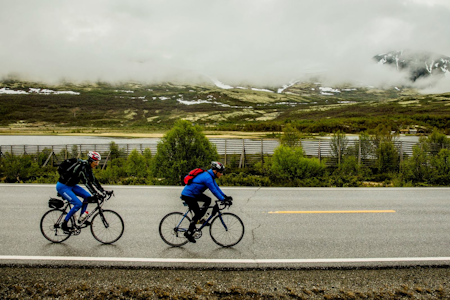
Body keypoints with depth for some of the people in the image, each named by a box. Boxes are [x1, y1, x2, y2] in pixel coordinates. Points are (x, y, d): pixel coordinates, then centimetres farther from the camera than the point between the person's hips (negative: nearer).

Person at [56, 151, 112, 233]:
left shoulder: (88, 167, 0)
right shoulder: (82, 167, -27)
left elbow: (93, 180, 2)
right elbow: (86, 182, -35)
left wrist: (104, 191, -4)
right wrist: (95, 194, -43)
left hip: (72, 185, 9)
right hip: (62, 187, -9)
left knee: (87, 196, -2)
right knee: (78, 204, -16)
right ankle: (64, 224, -1)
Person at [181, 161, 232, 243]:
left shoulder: (210, 176, 6)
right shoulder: (207, 177, -25)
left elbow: (216, 187, 12)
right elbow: (214, 191, -24)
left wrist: (225, 196, 8)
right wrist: (224, 200, -19)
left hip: (194, 194, 10)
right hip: (188, 195, -10)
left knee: (208, 200, 9)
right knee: (197, 213, -3)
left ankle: (198, 219, 13)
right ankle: (189, 233, 8)